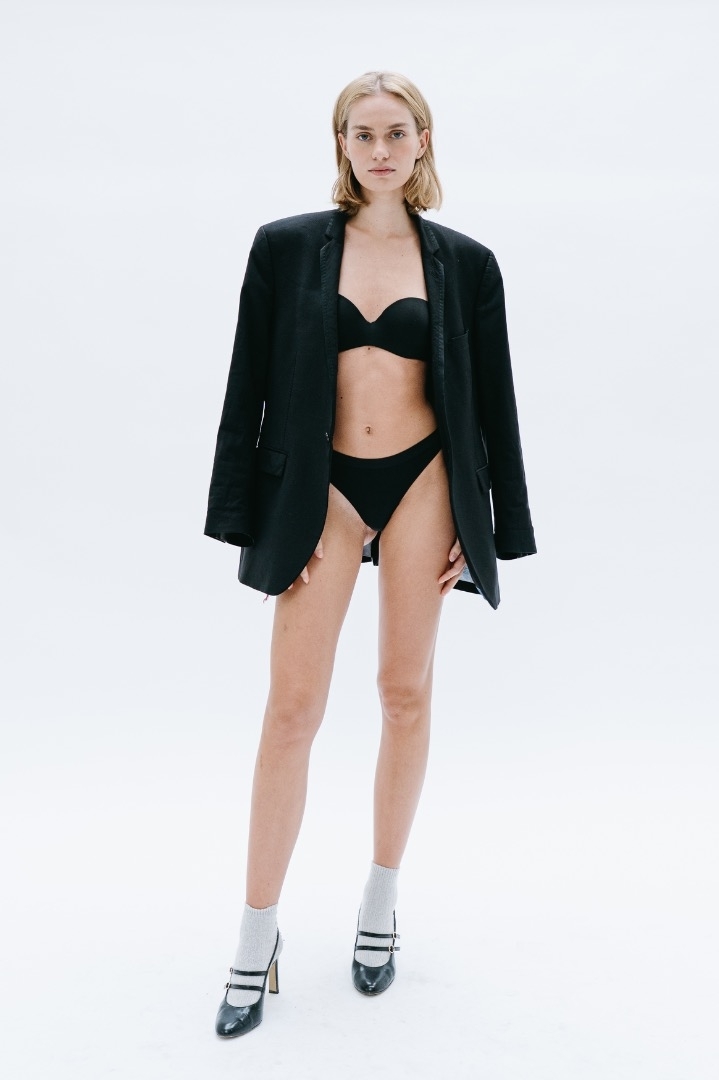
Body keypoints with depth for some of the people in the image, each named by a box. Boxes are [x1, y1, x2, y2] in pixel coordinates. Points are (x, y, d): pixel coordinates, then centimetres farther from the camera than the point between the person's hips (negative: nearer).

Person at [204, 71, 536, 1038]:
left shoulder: (464, 263, 3)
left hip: (422, 485, 1)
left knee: (407, 693, 9)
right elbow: (249, 385, 1)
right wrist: (250, 516, -3)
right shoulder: (287, 248, 1)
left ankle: (381, 902, 27)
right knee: (293, 708, -3)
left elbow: (492, 398, 6)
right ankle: (258, 938, 9)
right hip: (323, 487, -1)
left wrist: (489, 525, 3)